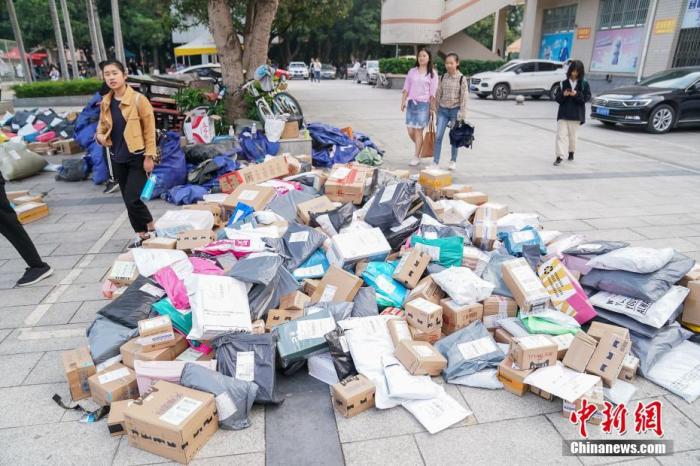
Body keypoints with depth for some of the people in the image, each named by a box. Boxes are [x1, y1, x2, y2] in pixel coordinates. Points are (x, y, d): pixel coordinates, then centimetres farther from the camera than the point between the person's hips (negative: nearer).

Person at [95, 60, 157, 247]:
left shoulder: (138, 99, -10)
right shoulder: (105, 102, 7)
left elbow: (149, 129, -10)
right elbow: (103, 125, 20)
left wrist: (149, 156, -13)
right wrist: (99, 135, -4)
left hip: (137, 157, -6)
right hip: (117, 158, 6)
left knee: (132, 199, -11)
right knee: (128, 200, 11)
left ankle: (150, 230, 13)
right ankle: (142, 234, 24)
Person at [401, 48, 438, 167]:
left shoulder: (432, 73, 2)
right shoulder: (412, 71, 10)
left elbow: (433, 92, 0)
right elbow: (406, 88, 11)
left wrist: (432, 107, -4)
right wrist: (403, 101, 2)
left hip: (423, 104, -3)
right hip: (411, 103, 3)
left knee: (418, 130, -5)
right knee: (410, 131, 1)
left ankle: (416, 157, 3)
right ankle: (420, 148, 28)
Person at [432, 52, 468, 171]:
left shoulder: (461, 79, -6)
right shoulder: (443, 77, 6)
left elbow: (464, 97, -7)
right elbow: (439, 94, 11)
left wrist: (461, 114, -11)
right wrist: (437, 109, 10)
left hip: (455, 109, -3)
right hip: (443, 109, 3)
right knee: (438, 136, -5)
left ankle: (453, 161, 24)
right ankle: (435, 162, -2)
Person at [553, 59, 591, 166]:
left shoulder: (584, 84, 1)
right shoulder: (563, 83, 4)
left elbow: (587, 97, -3)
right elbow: (557, 97, 4)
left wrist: (577, 94, -19)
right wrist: (563, 95, -16)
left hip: (576, 114, 0)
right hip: (563, 113, 0)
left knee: (572, 135, 11)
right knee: (561, 134, -9)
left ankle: (571, 152, 31)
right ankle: (559, 156, -13)